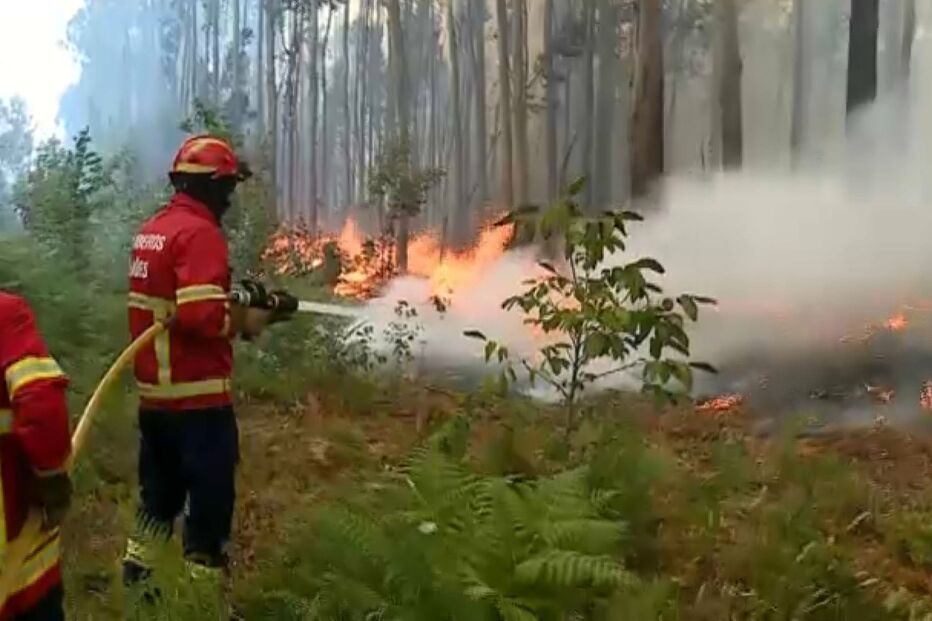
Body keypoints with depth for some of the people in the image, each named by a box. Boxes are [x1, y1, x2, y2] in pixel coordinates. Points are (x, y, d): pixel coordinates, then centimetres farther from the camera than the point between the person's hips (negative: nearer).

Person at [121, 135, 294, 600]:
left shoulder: (151, 230, 12)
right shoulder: (199, 232, -16)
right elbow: (202, 316, -25)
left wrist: (236, 295, 10)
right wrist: (248, 320, -8)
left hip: (154, 392, 9)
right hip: (196, 395, -9)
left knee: (160, 495, 20)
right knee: (209, 501, 2)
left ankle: (133, 583, 28)